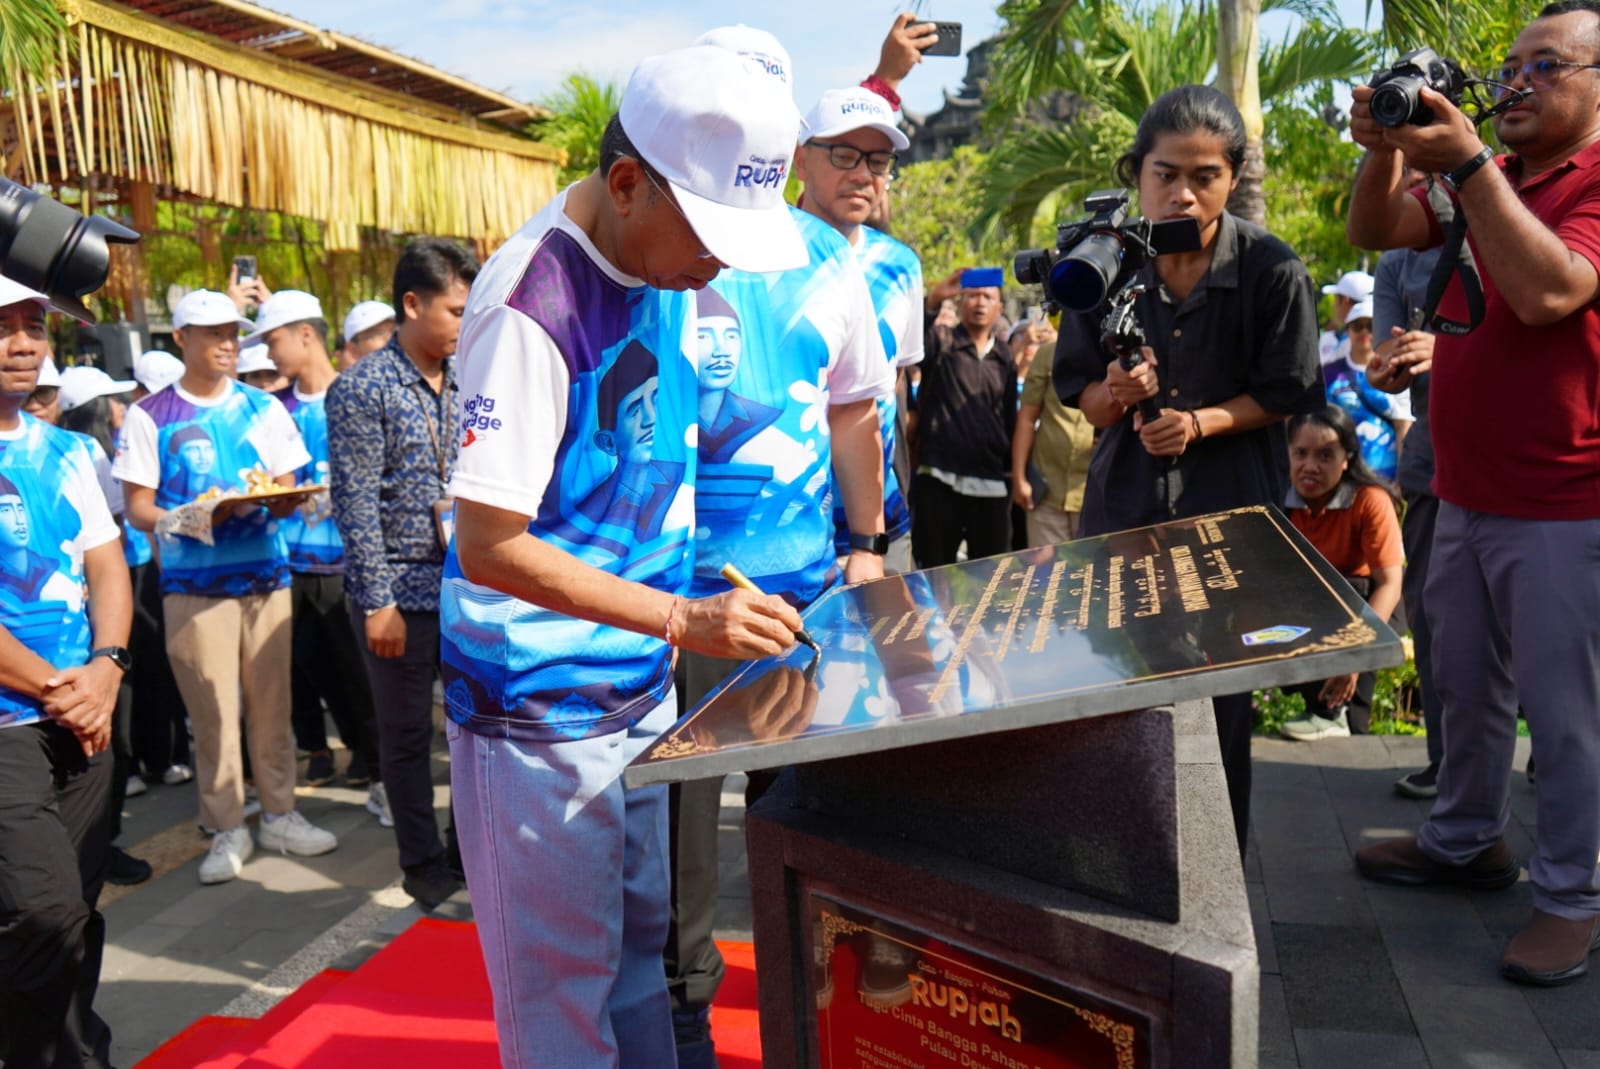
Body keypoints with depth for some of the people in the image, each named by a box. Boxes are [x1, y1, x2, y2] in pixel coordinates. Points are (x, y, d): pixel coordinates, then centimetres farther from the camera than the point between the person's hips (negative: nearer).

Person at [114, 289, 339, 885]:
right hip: (194, 584, -2)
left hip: (266, 575, 3)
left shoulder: (263, 407, 9)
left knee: (271, 702, 8)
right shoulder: (150, 416, 0)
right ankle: (227, 829, 14)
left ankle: (279, 815, 21)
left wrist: (280, 501, -13)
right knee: (213, 710, 1)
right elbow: (137, 509, -1)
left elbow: (287, 490, 10)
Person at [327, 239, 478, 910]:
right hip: (402, 590, -5)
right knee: (407, 736, 8)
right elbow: (355, 505, -12)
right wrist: (378, 601, -15)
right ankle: (426, 869, 23)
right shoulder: (362, 390, -8)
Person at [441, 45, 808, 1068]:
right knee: (563, 978, 9)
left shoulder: (663, 264, 2)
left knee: (640, 940, 21)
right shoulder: (531, 312, -23)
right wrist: (684, 619, -26)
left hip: (644, 685, 7)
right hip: (541, 706, -7)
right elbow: (490, 547, -23)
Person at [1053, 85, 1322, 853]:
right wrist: (1117, 395, -22)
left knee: (1219, 705, 5)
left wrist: (1203, 423, -18)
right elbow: (1081, 393, 1)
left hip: (1232, 508, -2)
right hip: (1125, 503, 2)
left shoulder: (1272, 269, -9)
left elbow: (1286, 394, -2)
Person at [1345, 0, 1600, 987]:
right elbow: (1377, 230, 7)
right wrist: (1386, 148, -12)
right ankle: (1466, 841, 33)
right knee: (1467, 686, 17)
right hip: (1465, 497, 8)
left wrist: (1467, 162, -25)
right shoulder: (1490, 183, 13)